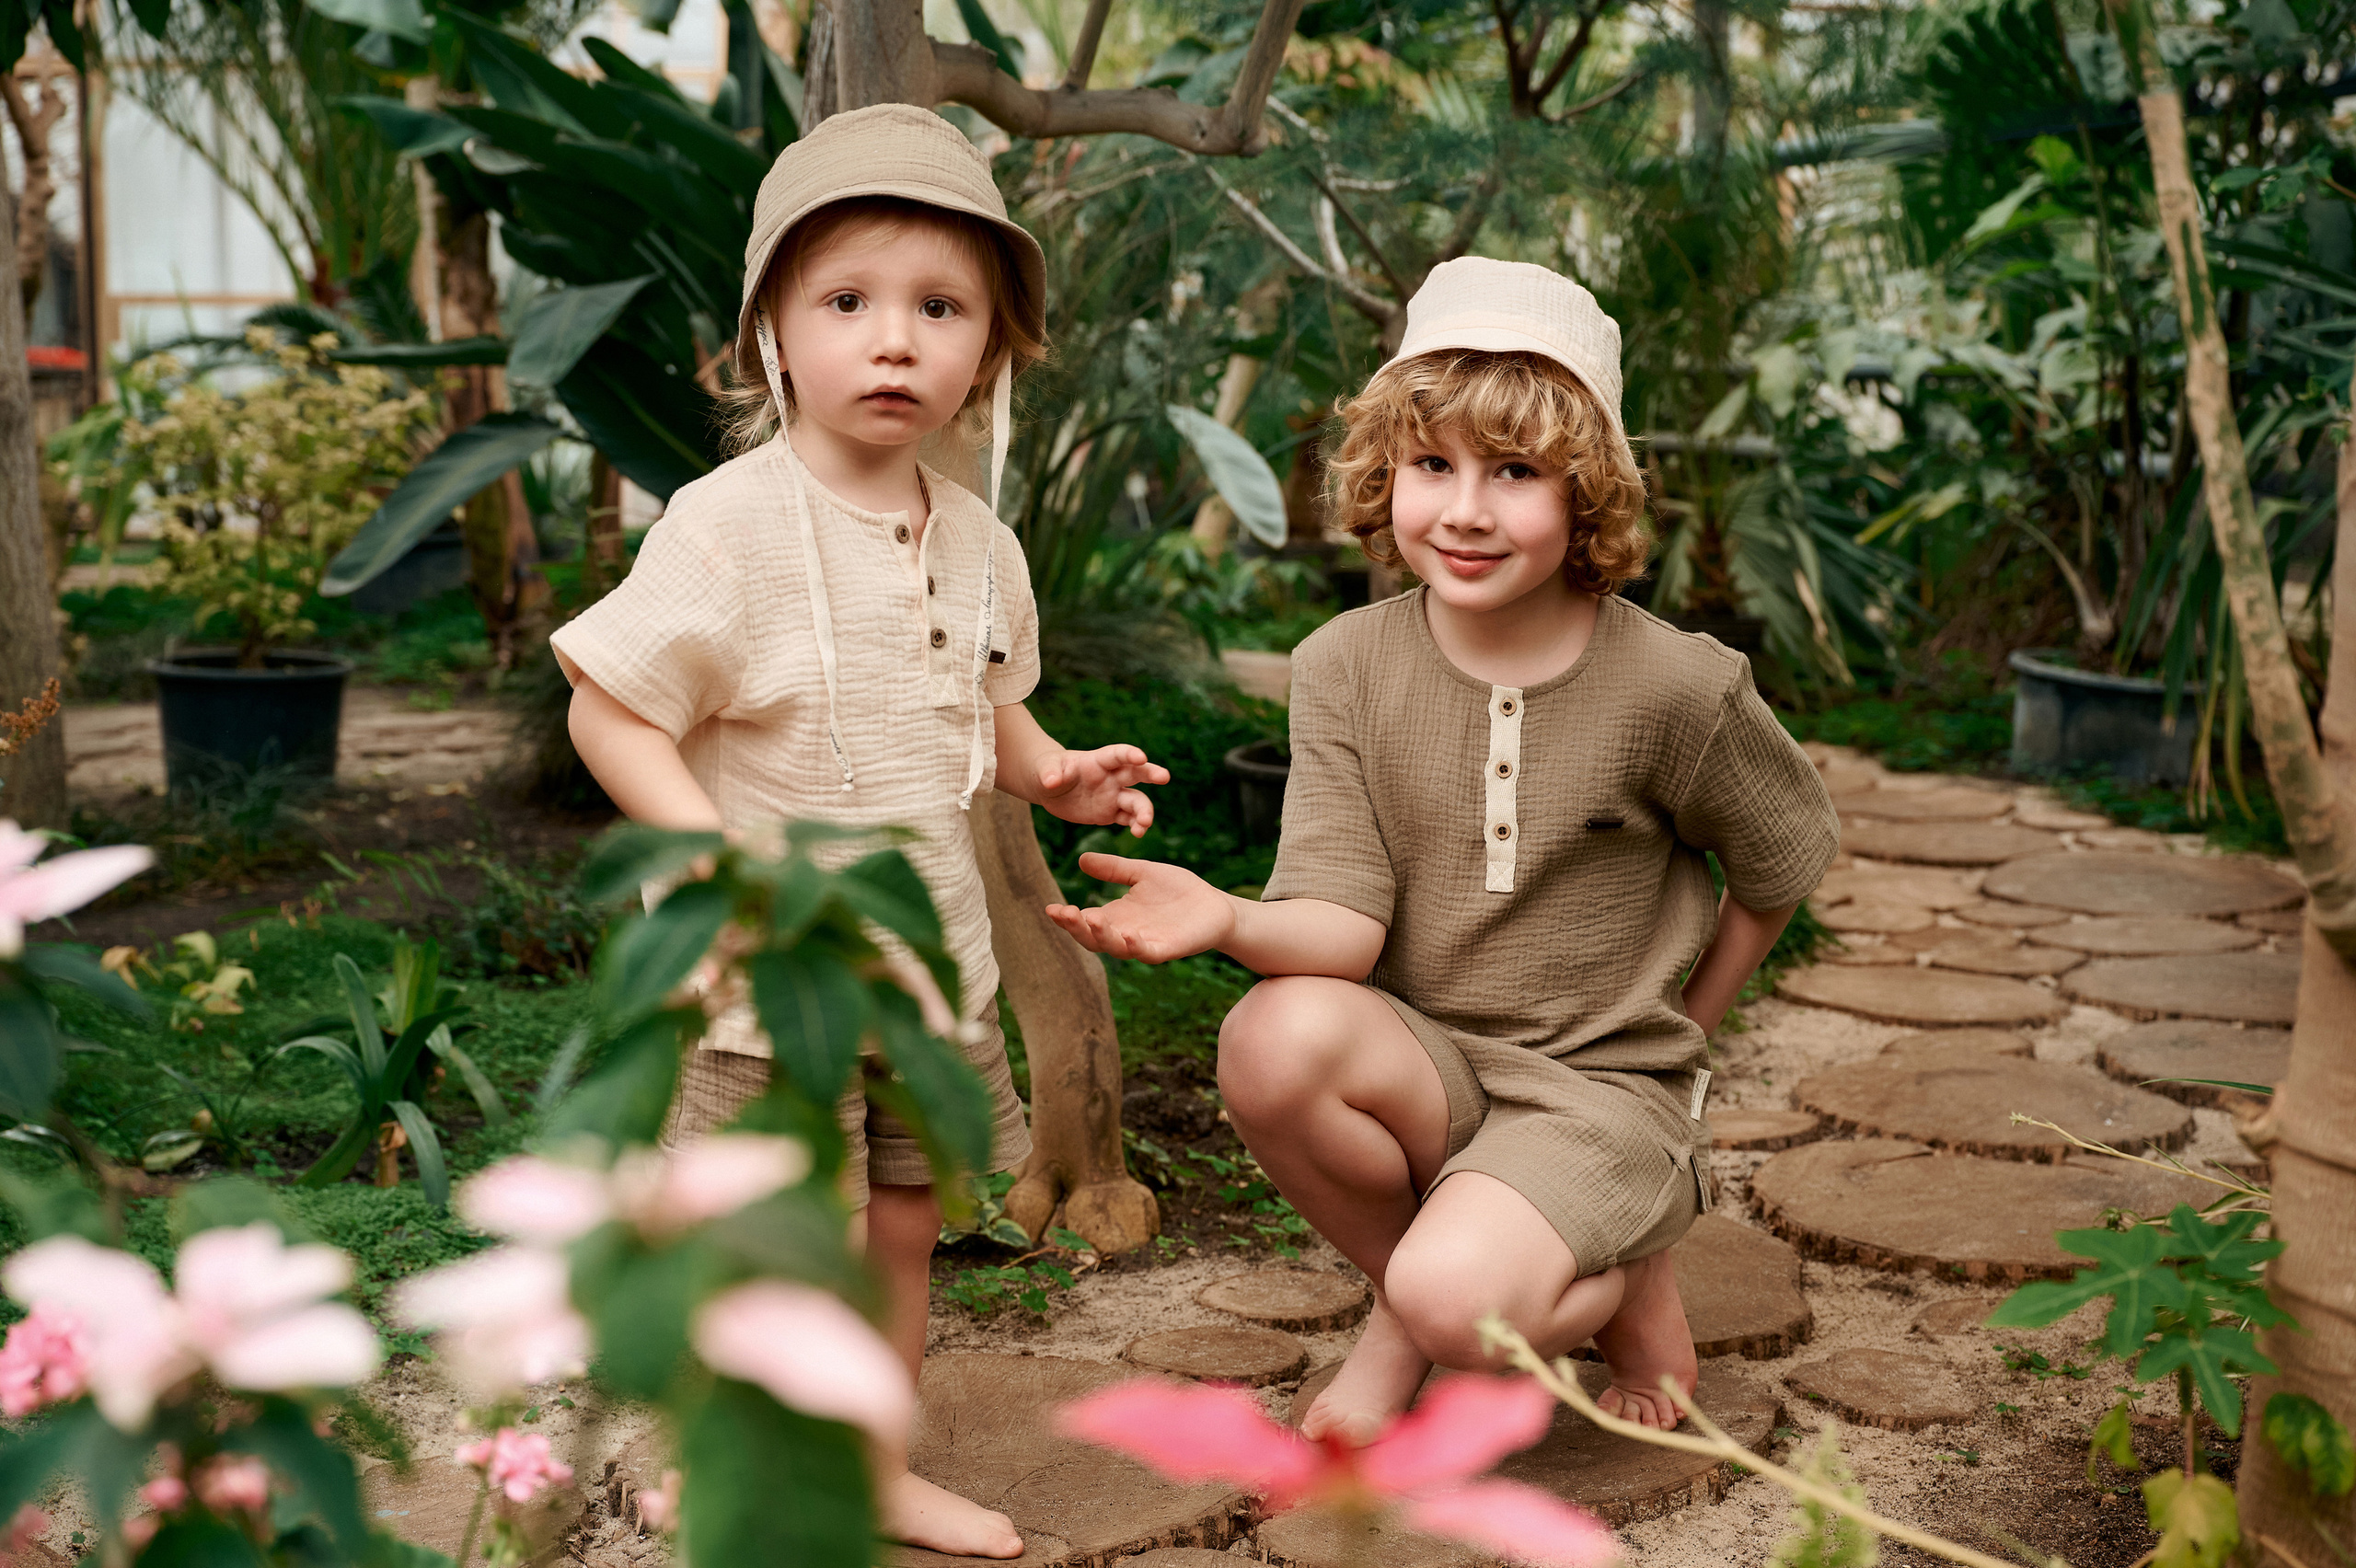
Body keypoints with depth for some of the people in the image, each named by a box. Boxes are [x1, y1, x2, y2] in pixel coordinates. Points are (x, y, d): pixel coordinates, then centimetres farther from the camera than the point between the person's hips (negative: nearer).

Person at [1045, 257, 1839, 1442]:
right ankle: (1398, 1312, -2)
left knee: (1454, 1298, -30)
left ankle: (1621, 1281, 7)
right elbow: (1344, 924, -14)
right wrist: (1229, 921, -35)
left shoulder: (1672, 687, -11)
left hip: (1602, 1087, -2)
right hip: (1426, 1066, 3)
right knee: (1274, 1040, -32)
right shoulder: (1348, 667, -5)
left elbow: (1785, 861, 7)